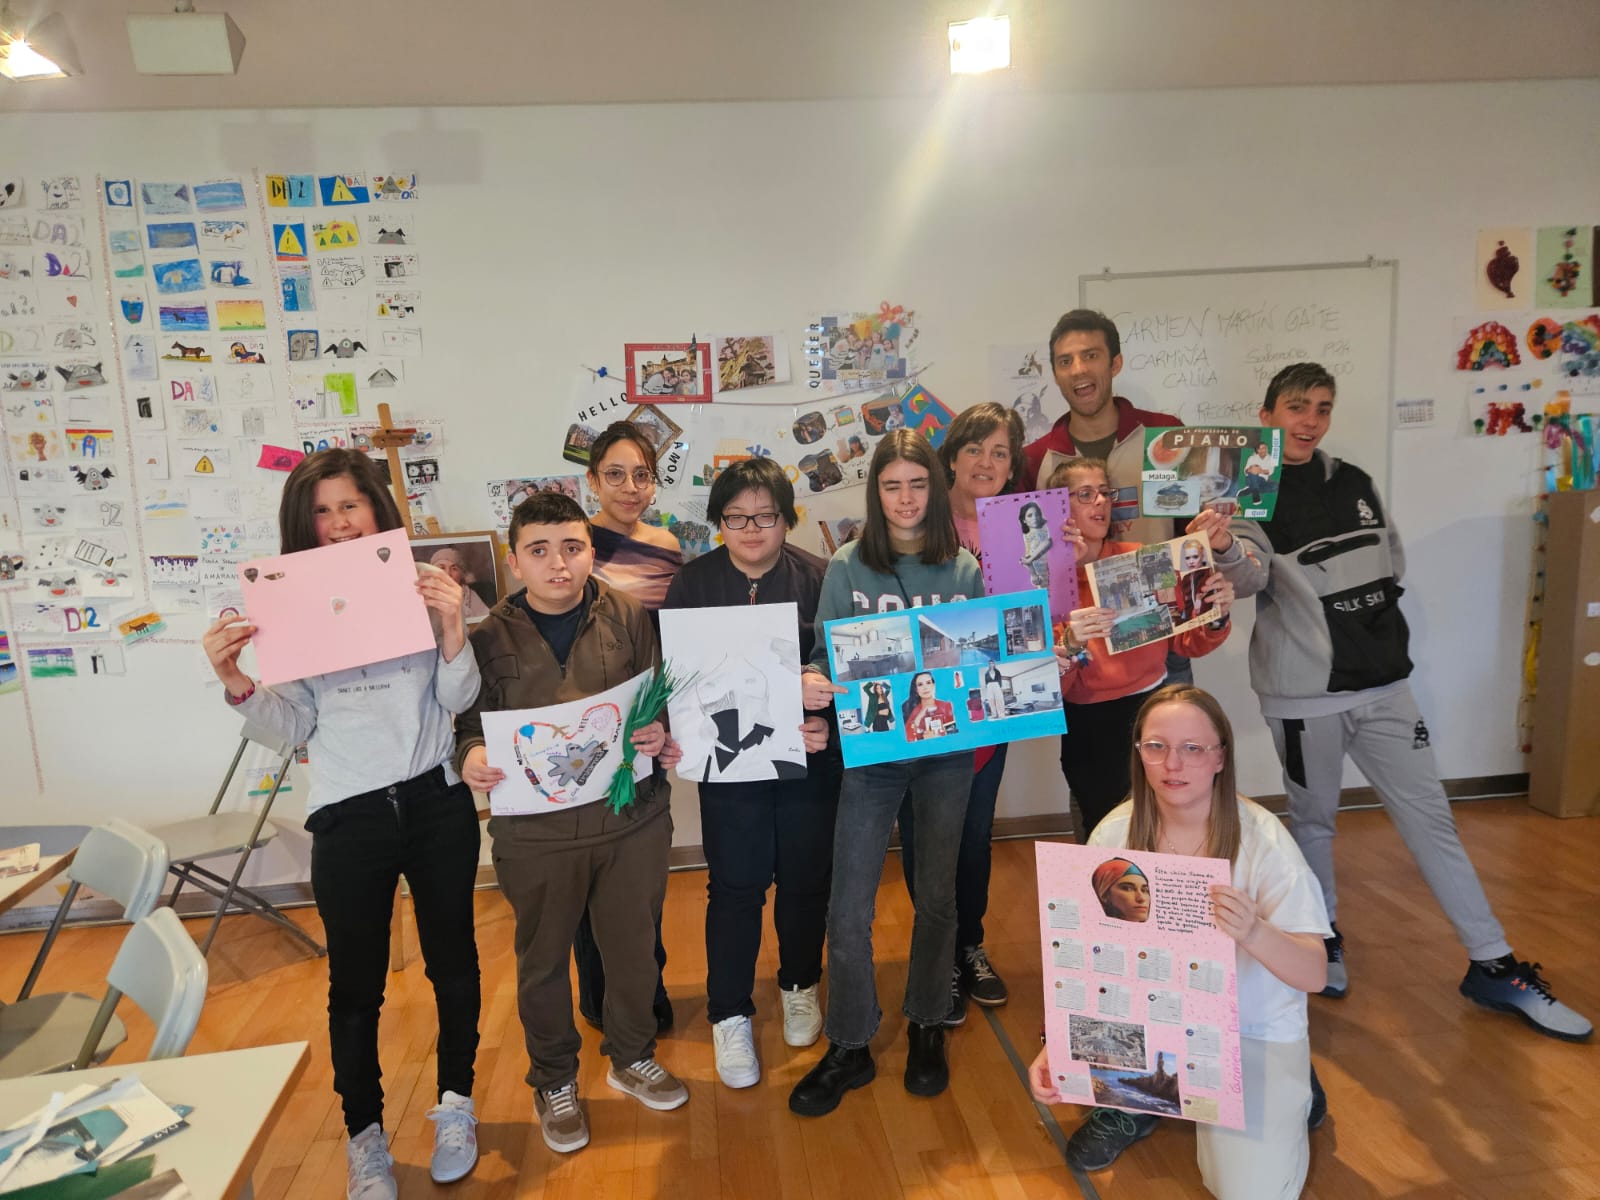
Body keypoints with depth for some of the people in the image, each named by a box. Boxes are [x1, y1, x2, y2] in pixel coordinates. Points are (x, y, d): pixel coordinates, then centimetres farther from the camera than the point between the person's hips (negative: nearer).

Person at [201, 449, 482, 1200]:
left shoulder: (421, 586, -2)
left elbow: (458, 700, -7)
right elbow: (290, 729, -2)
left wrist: (453, 630, -23)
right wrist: (237, 683, -19)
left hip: (435, 802, 0)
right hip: (348, 816, 0)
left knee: (452, 959, 14)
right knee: (356, 982, 9)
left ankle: (455, 1104, 36)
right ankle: (364, 1136, 30)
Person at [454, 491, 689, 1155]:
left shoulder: (629, 617, -2)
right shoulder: (490, 637, -3)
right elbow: (469, 723, 2)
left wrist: (661, 734, -17)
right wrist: (472, 757, -20)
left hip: (632, 818, 1)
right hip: (536, 828, 0)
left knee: (634, 945, 16)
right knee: (543, 959, 15)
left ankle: (632, 1057, 43)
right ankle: (554, 1081, 40)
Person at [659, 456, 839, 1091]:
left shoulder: (818, 578, -4)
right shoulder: (693, 583, -3)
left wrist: (825, 724, -19)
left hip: (809, 759, 1)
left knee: (806, 877, 13)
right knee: (735, 886, 5)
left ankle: (800, 985, 39)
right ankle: (729, 1014, 24)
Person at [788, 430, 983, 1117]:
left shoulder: (965, 568, 0)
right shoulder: (848, 568, -3)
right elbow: (827, 655, -4)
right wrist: (813, 682, -24)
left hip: (946, 750, 1)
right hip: (870, 750, -1)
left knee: (936, 897, 15)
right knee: (848, 909, 1)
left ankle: (927, 1029, 37)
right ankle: (850, 1048, 21)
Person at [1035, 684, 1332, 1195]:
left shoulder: (1261, 839, -21)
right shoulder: (1115, 833, -15)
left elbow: (1314, 974, -22)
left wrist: (1253, 932, -44)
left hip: (1254, 1030, -2)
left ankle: (1289, 1095, 18)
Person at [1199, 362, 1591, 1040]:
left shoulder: (1353, 482, 7)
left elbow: (1393, 560, 19)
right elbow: (1249, 574, -28)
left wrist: (1375, 625, 9)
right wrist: (1224, 548, -49)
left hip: (1382, 683, 5)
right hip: (1306, 691, -5)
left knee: (1430, 818, 9)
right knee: (1313, 819, 11)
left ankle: (1493, 965, 20)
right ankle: (1322, 937, 33)